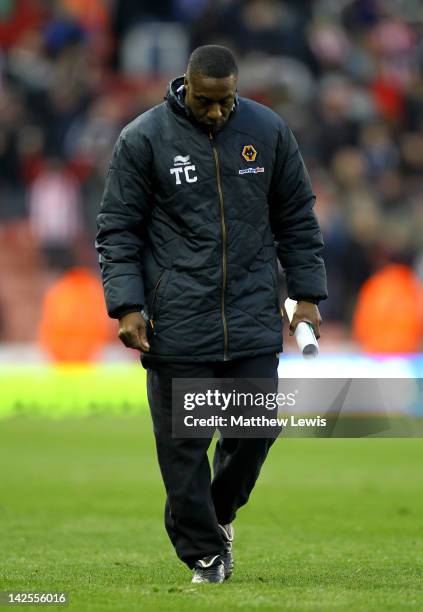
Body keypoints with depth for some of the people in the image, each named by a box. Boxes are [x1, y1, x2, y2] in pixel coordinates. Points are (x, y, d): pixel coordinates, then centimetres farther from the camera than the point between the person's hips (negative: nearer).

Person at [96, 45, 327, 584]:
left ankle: (219, 512, 29)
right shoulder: (143, 139, -4)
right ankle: (205, 556, 9)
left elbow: (296, 219, 13)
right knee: (184, 443, -2)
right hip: (177, 323, -2)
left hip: (254, 316, 2)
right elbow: (117, 230, 0)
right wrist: (127, 306, -9)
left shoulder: (269, 132, 4)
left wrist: (307, 296, 8)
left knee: (258, 427, 1)